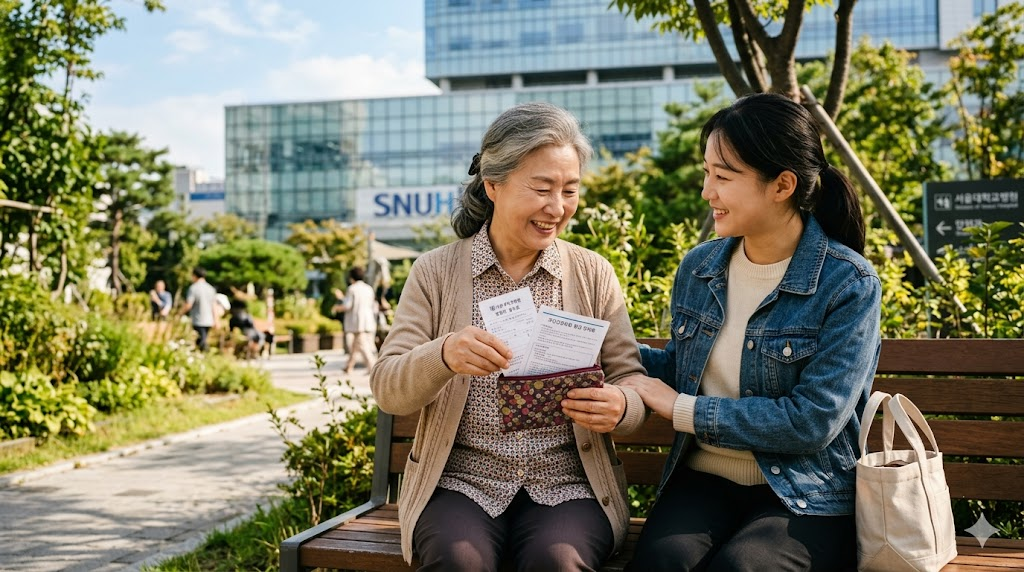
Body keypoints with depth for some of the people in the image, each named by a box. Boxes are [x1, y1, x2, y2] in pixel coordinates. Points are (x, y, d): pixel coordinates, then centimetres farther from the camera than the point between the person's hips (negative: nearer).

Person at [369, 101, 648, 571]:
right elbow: (386, 388, -4)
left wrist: (620, 407, -21)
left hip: (566, 485, 1)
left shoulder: (594, 274, 5)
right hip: (460, 483, 0)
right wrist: (443, 356, -26)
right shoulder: (435, 272, 2)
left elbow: (634, 384, 4)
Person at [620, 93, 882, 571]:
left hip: (806, 496, -3)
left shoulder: (848, 284, -10)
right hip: (704, 479, 3)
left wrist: (683, 410, -14)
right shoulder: (698, 268, 6)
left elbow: (813, 421, -15)